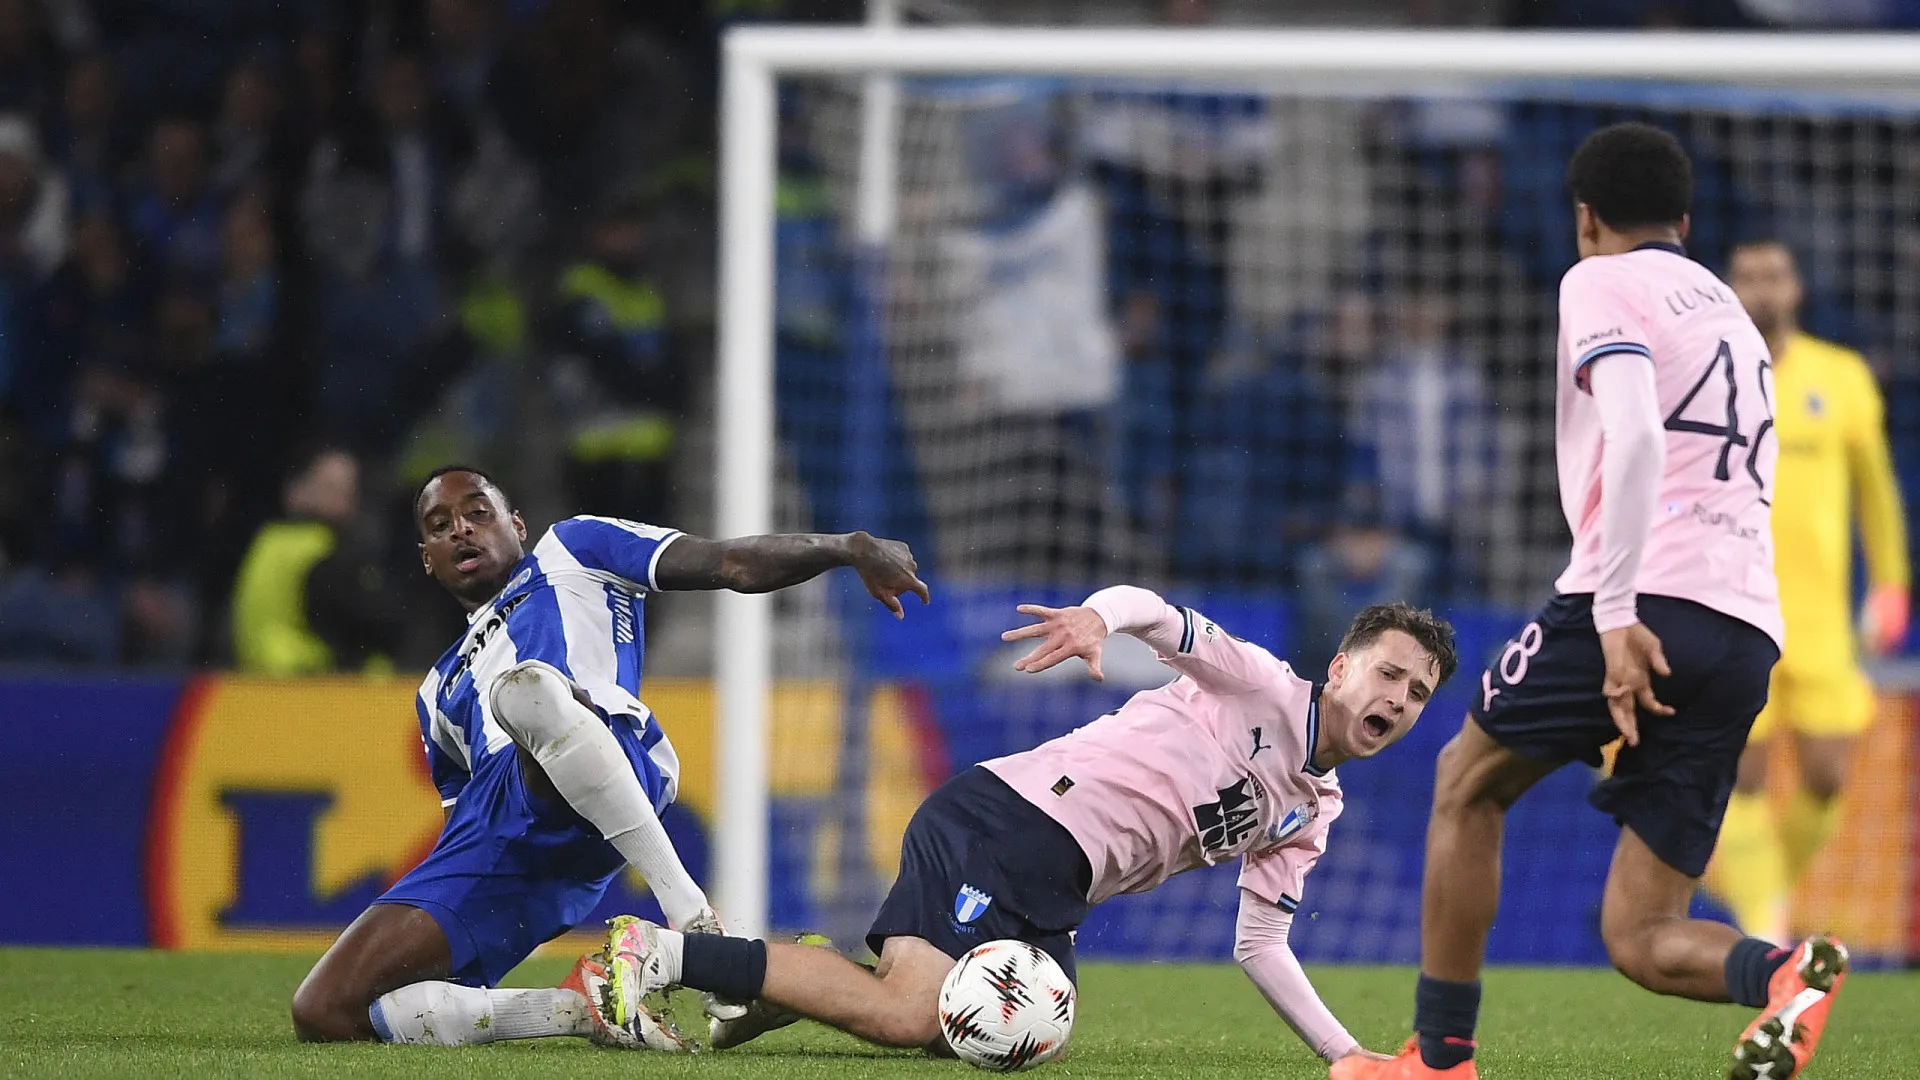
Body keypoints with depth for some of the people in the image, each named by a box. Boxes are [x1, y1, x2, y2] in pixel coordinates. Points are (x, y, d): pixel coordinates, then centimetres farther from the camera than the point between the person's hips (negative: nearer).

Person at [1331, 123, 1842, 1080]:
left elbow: (1636, 434, -14)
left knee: (1467, 782, 19)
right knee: (1641, 938, 4)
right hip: (1750, 634, 6)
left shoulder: (1601, 285, 4)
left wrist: (1618, 614, -20)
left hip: (1644, 604, -6)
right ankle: (1785, 975, -26)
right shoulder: (1734, 315, 29)